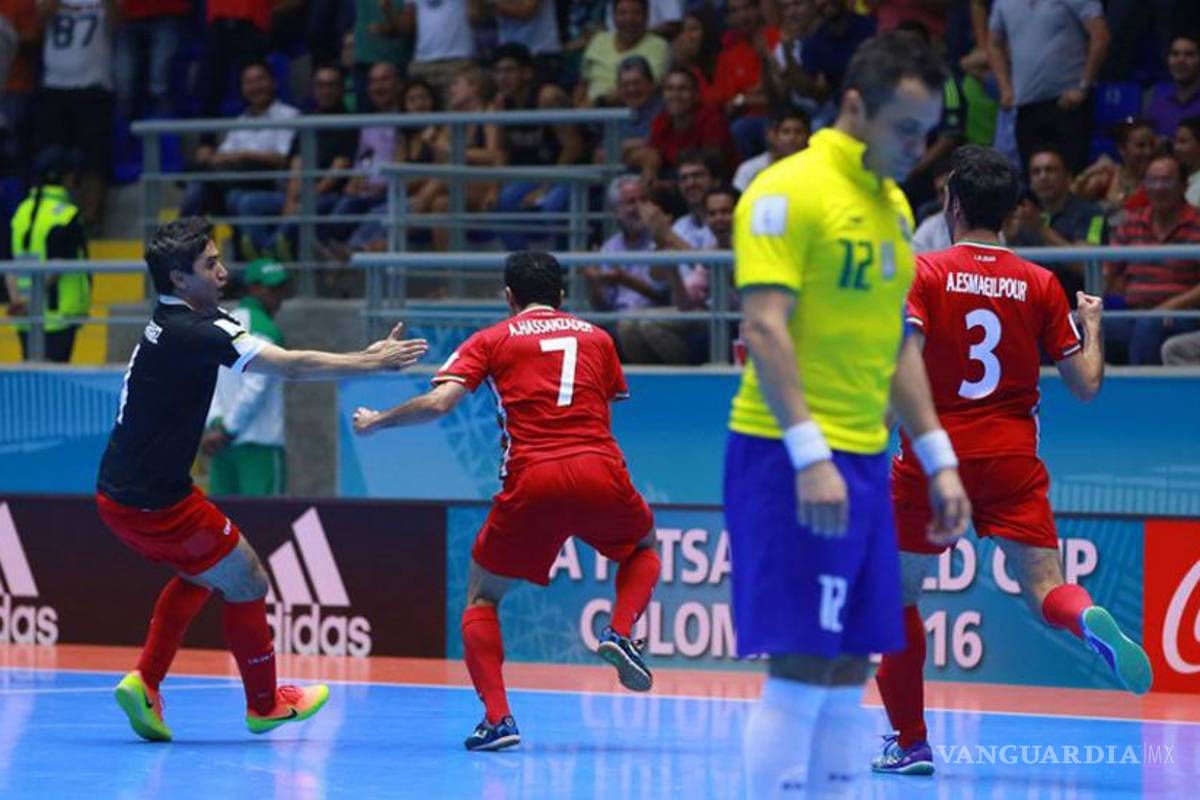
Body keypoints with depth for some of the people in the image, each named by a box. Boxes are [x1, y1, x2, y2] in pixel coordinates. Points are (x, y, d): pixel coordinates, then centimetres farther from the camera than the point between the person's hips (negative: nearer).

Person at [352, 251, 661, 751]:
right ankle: (621, 632, 3)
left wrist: (375, 422, 14)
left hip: (532, 483, -2)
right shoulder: (597, 338, 19)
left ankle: (497, 718, -2)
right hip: (600, 473, 2)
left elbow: (438, 403, 0)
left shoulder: (493, 340, 11)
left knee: (482, 595, 16)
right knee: (643, 549, 33)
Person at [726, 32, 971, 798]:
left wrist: (939, 460, 17)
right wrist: (810, 456, -24)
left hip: (864, 462, 8)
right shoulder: (789, 191, -10)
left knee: (847, 674, 7)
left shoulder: (893, 205, 16)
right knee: (801, 670, -9)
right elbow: (765, 327, -18)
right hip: (794, 457, -8)